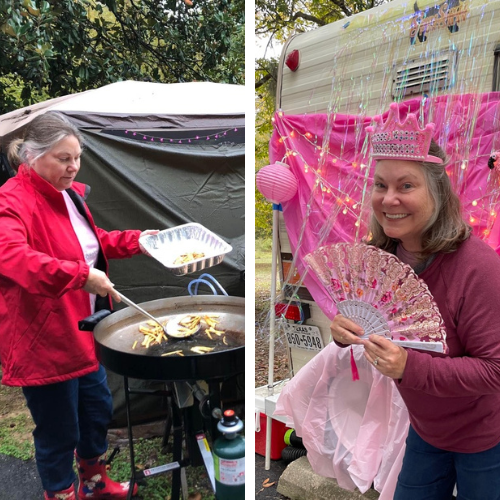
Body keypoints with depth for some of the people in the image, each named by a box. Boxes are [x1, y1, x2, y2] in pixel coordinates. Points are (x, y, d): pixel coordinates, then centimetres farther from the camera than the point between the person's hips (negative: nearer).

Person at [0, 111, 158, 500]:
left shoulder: (69, 192, 7)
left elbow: (90, 241, 21)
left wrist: (135, 241, 9)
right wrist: (81, 274, -44)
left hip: (83, 331, 9)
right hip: (43, 339, -9)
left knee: (98, 409, 24)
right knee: (58, 431, 9)